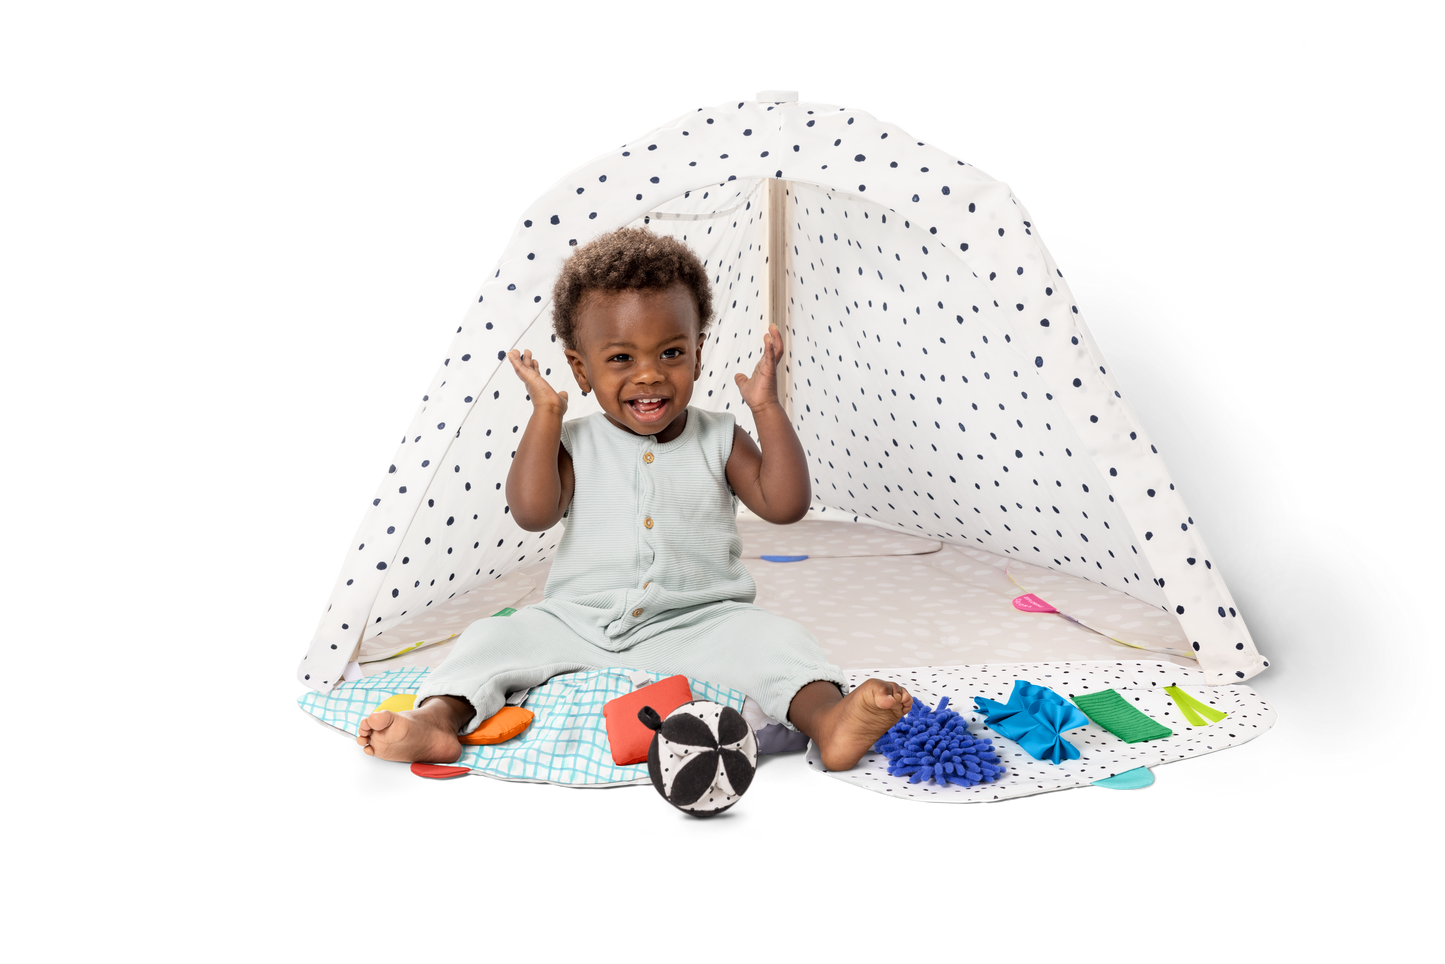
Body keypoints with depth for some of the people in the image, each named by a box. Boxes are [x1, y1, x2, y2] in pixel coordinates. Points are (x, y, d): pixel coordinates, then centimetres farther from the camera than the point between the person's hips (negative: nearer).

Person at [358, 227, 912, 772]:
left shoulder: (719, 440, 3)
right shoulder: (575, 445, 3)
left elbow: (785, 504, -7)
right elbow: (532, 514, -13)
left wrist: (767, 408, -10)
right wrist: (545, 414, -11)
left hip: (696, 623, -2)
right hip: (579, 625, 2)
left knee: (773, 639, -28)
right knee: (496, 636, -15)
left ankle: (827, 718, -46)